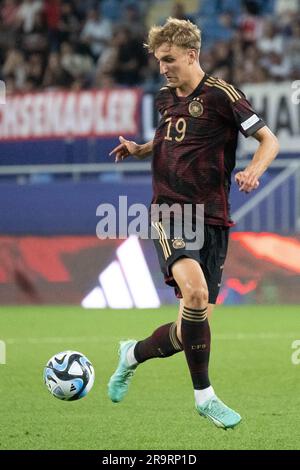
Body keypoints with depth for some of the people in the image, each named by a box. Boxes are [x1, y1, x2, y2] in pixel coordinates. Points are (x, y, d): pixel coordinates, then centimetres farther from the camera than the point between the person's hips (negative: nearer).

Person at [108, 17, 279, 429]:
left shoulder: (220, 95, -5)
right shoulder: (165, 98, 11)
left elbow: (269, 140, -5)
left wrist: (253, 171, -24)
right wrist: (138, 149, 12)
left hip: (212, 218, -1)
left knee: (198, 319, 0)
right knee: (195, 292, -27)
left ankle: (134, 354, 30)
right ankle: (204, 396, -16)